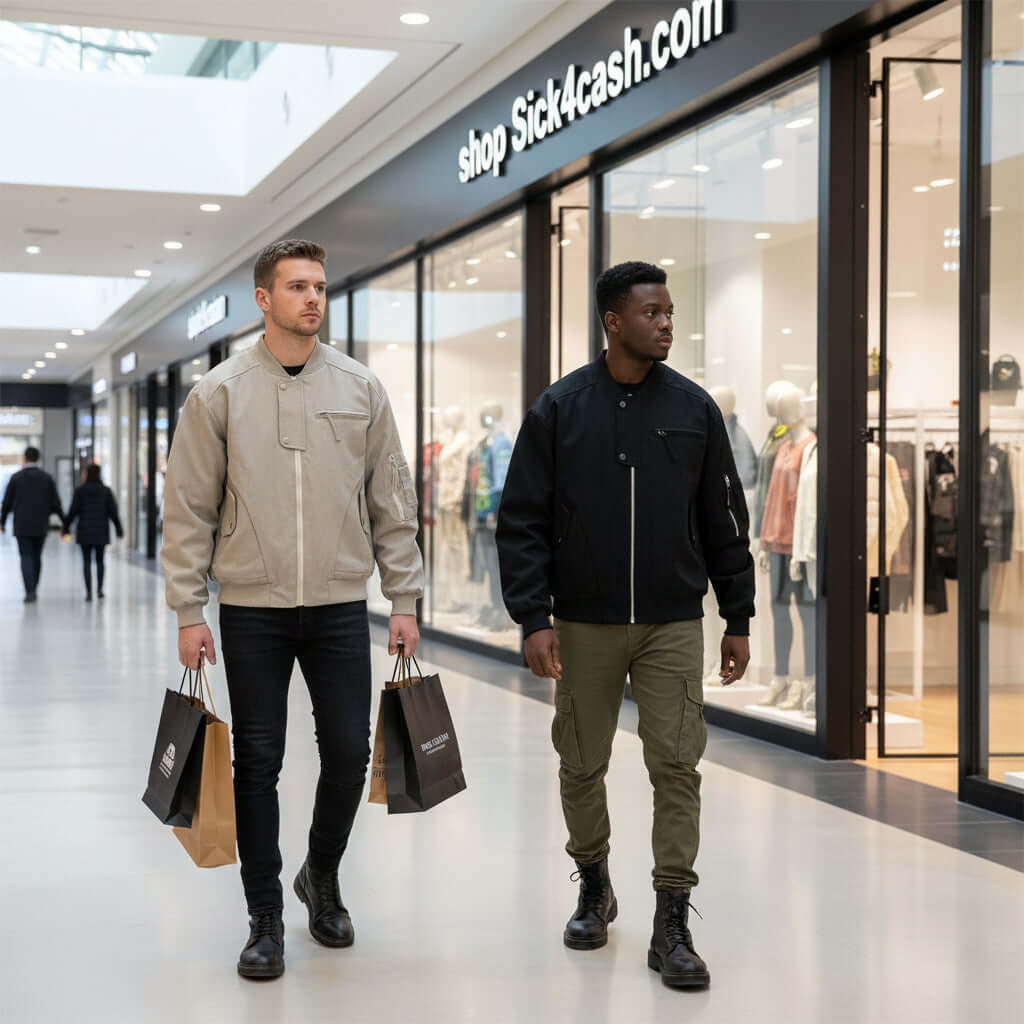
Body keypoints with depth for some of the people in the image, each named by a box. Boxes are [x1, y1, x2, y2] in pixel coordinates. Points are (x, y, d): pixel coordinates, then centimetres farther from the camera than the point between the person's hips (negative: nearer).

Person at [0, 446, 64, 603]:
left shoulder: (16, 477, -4)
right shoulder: (47, 477, 0)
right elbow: (55, 503, -1)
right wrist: (64, 522, 8)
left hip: (22, 526, -2)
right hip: (41, 526, 2)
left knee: (26, 558, -2)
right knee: (36, 558, 15)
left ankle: (30, 592, -16)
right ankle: (33, 590, 19)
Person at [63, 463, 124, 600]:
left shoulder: (80, 490, -3)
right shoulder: (106, 491, 1)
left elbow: (73, 511, -4)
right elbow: (113, 512, 1)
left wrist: (66, 527, 5)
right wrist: (119, 530, 8)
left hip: (84, 531, -1)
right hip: (101, 532, 1)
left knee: (86, 561, 1)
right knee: (100, 560, 13)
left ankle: (89, 591, -7)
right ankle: (99, 589, 7)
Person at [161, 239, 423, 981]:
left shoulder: (361, 388, 4)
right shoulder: (221, 392, -1)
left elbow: (393, 503, 7)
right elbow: (190, 510, 0)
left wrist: (405, 598, 4)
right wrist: (189, 612, -5)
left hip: (341, 606, 2)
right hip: (252, 608, -1)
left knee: (349, 752, 4)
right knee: (258, 761, 3)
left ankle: (324, 878, 30)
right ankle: (266, 918, 14)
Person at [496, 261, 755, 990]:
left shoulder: (694, 408, 2)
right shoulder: (560, 409, -2)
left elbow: (724, 521, 7)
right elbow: (523, 521, -2)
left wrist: (738, 617, 6)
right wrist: (534, 617, -10)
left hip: (673, 624, 0)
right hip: (585, 626, 0)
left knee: (677, 766, -5)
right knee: (582, 765, 10)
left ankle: (672, 924, 2)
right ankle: (594, 888, 33)